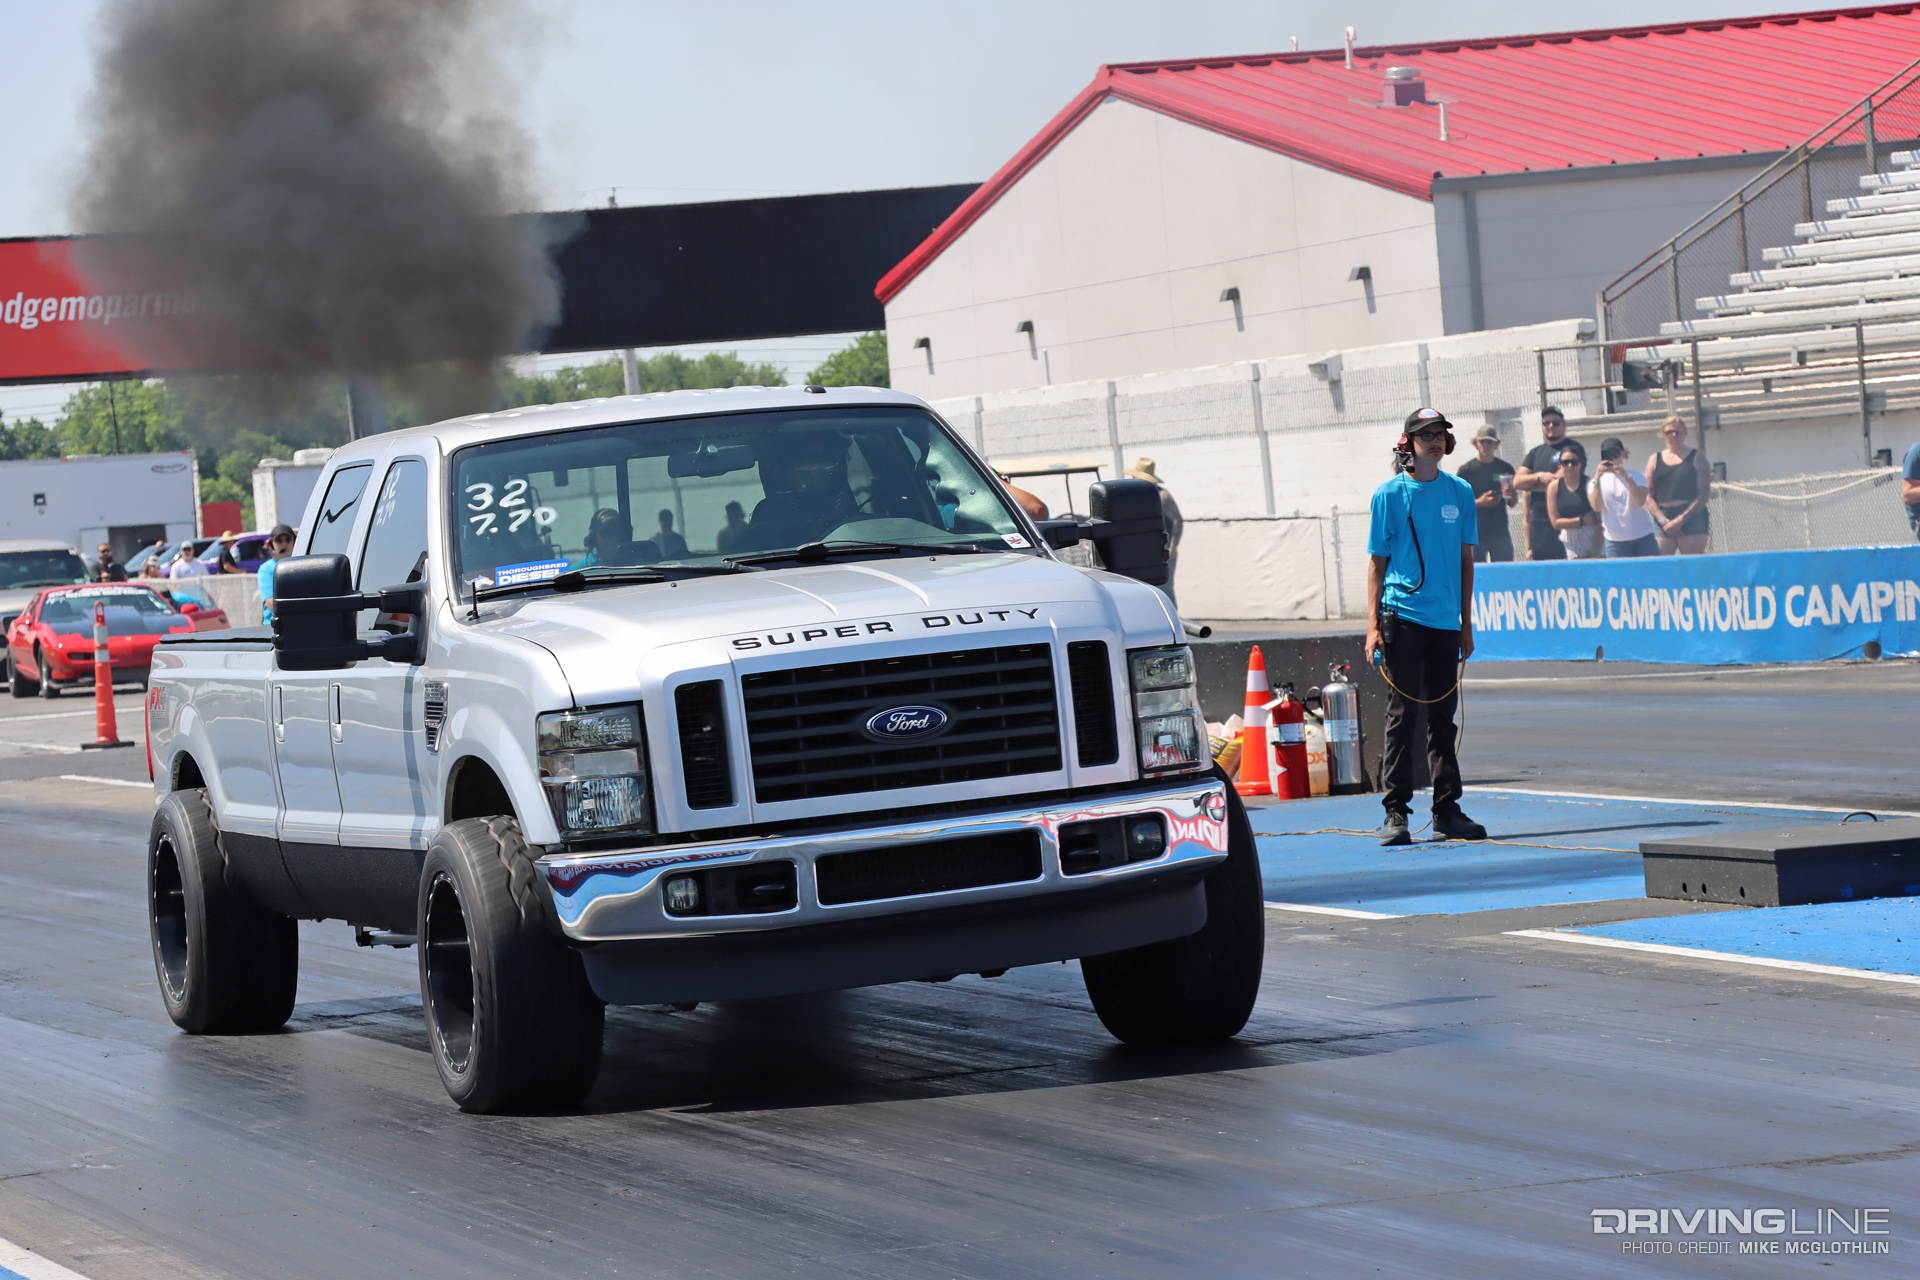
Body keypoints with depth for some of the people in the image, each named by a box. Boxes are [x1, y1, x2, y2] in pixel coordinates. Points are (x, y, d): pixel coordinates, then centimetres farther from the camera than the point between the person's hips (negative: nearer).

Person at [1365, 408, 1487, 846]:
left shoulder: (1460, 493, 10)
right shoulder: (1389, 494, 0)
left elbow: (1465, 559, 15)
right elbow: (1376, 562, 2)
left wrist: (1466, 624, 13)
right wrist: (1373, 626, -5)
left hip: (1446, 621, 4)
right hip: (1403, 617, -4)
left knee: (1443, 718, 9)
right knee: (1402, 715, -6)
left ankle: (1447, 810, 14)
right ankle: (1395, 812, -3)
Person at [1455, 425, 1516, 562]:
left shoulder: (1505, 468, 10)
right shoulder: (1466, 470, 1)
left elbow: (1512, 503, 15)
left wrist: (1510, 494, -8)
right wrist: (1479, 502, -16)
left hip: (1500, 533, 3)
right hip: (1475, 534, -3)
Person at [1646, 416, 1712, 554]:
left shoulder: (1697, 458, 7)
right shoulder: (1655, 460, 15)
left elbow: (1703, 495, -1)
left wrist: (1681, 519, -10)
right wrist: (1663, 520, -7)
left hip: (1692, 518, -3)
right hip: (1663, 520, 3)